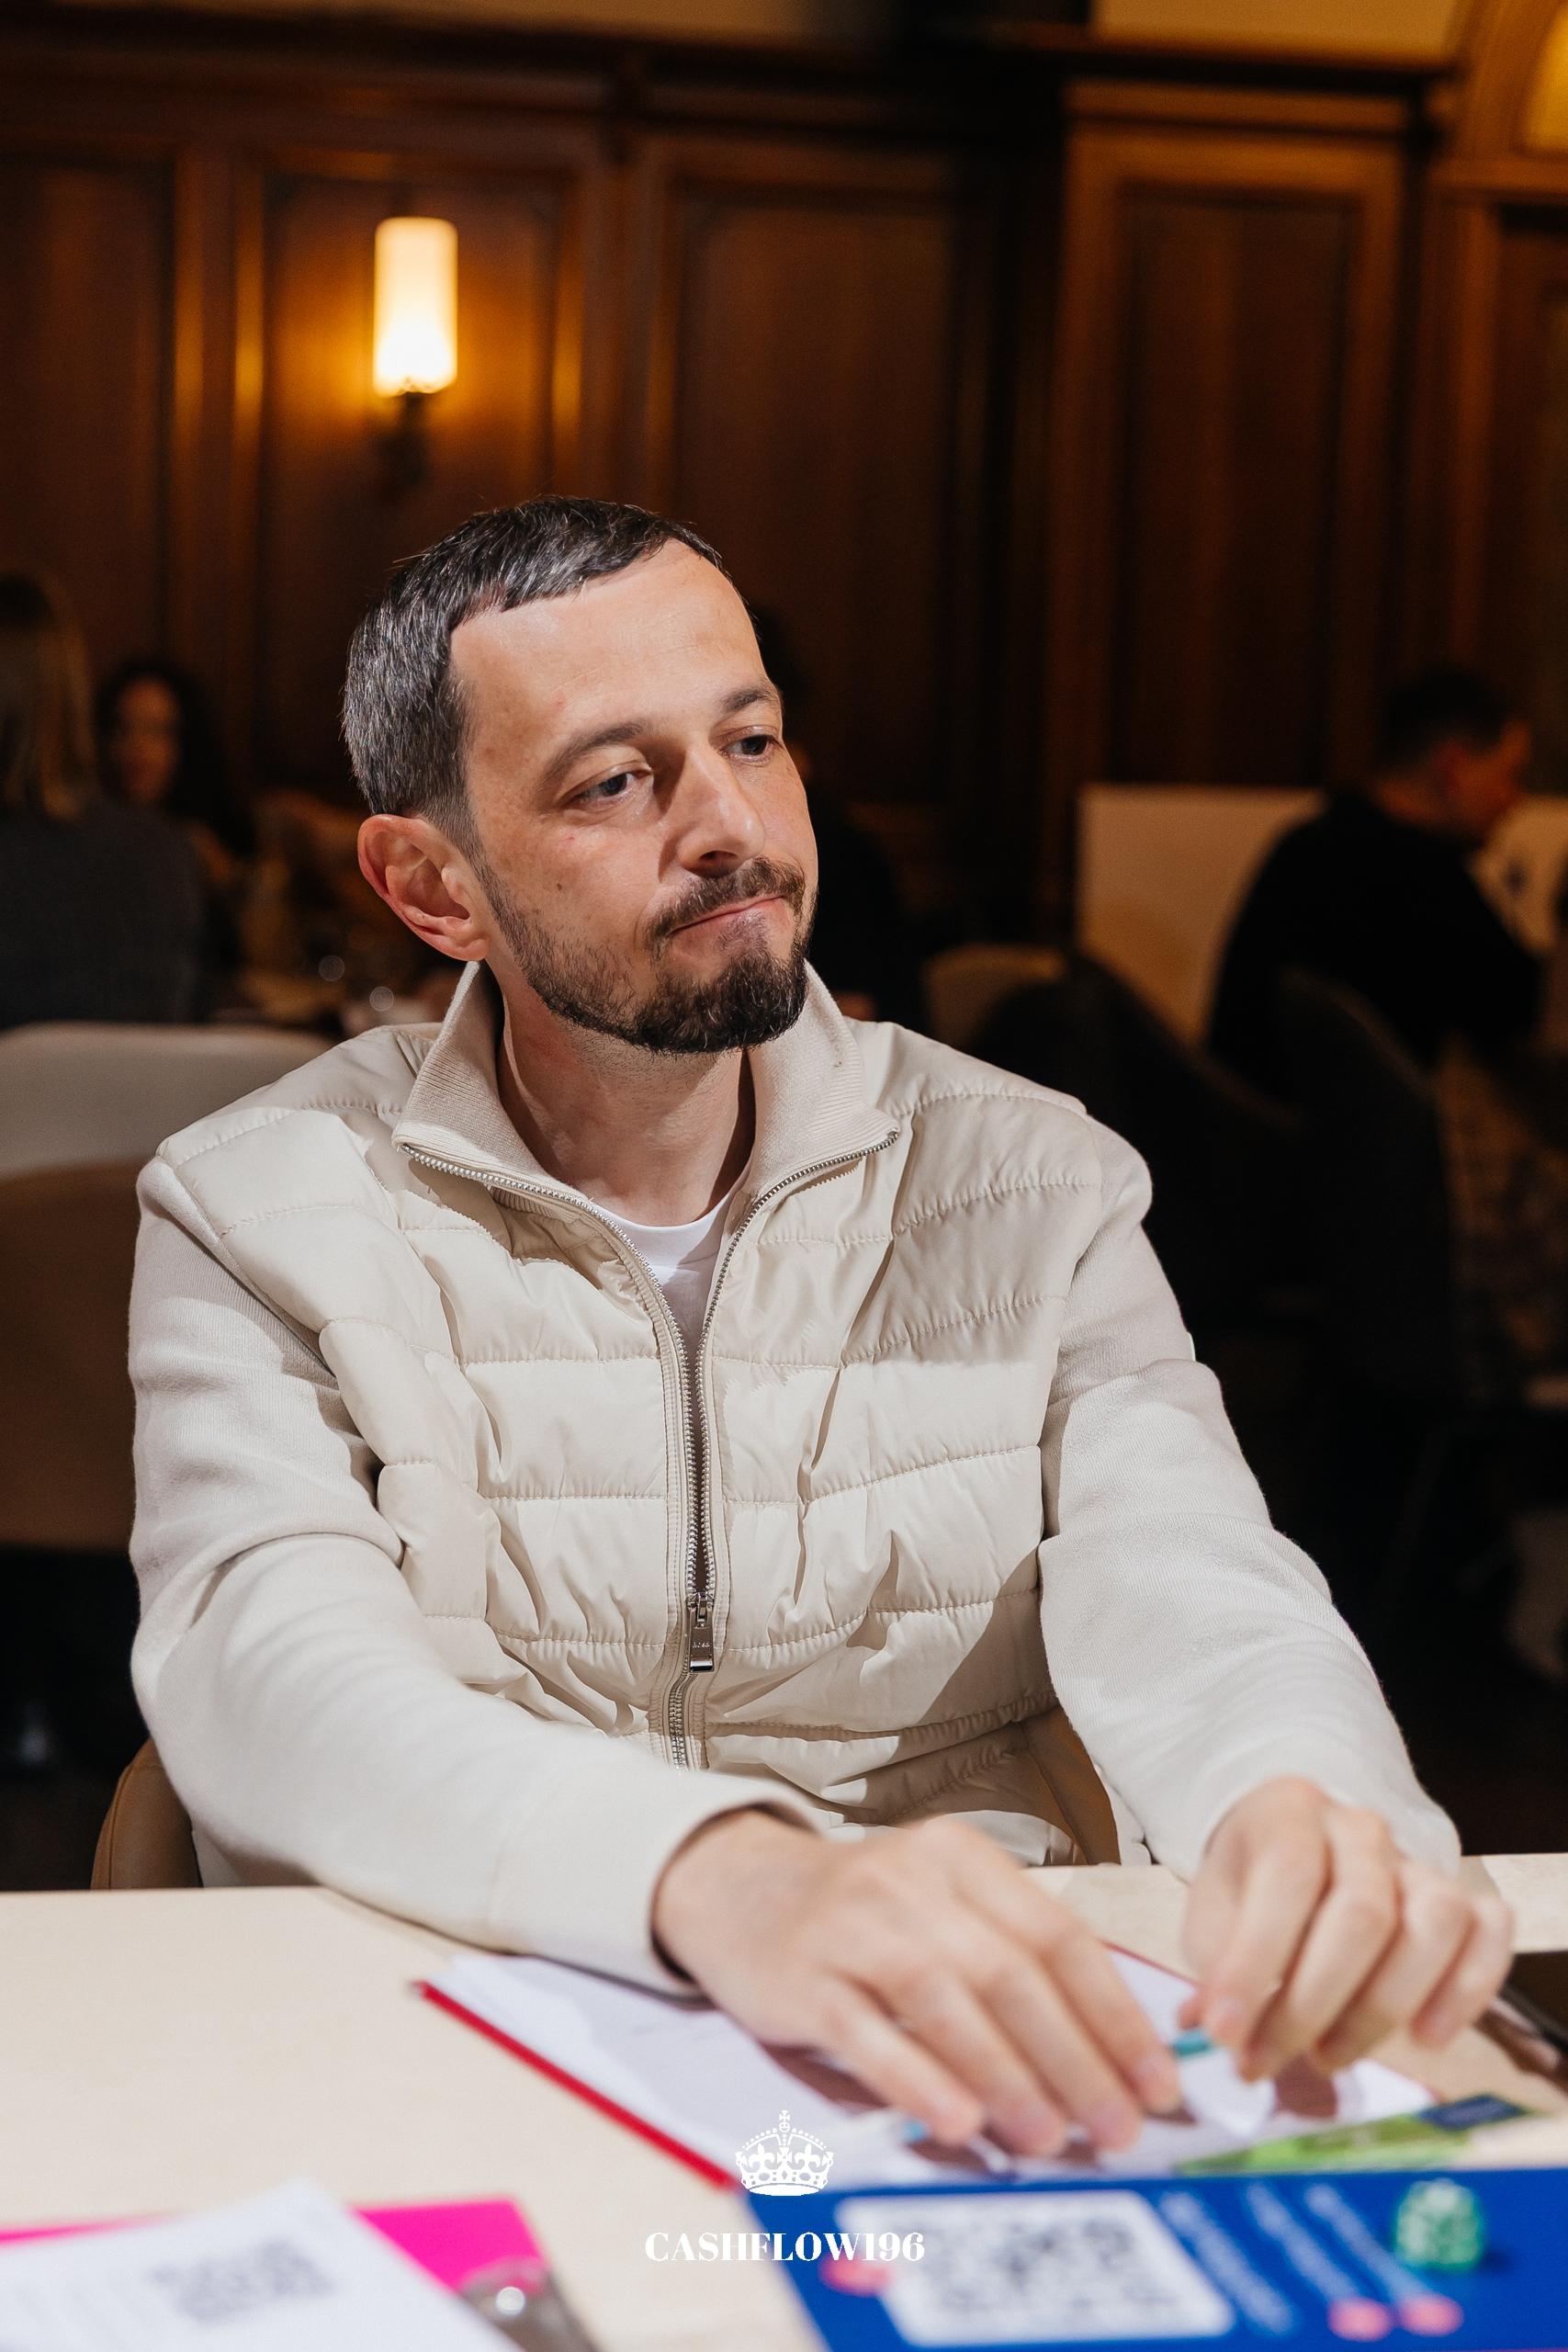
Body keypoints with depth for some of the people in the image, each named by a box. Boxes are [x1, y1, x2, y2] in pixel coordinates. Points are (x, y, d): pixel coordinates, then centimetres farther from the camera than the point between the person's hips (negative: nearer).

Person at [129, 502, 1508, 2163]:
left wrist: (1302, 1807, -35)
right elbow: (272, 1676, -18)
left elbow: (1183, 1589, -8)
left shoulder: (1029, 1187, 7)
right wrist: (722, 1879, -39)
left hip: (975, 2076, 4)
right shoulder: (258, 1216, -1)